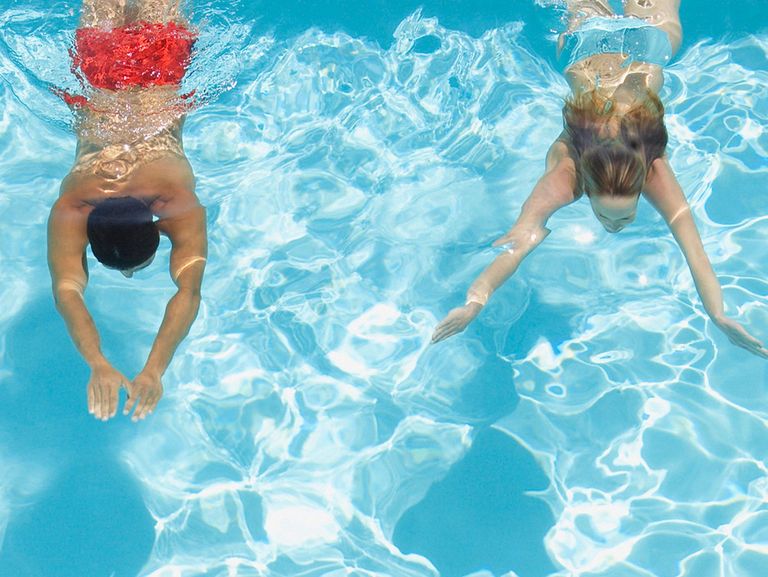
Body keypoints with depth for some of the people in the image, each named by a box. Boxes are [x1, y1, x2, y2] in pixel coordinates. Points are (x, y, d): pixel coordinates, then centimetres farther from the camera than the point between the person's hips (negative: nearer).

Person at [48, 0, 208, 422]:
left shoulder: (181, 207, -46)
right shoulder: (69, 212, -43)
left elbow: (189, 291, -54)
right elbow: (67, 293, -51)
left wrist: (154, 369, -67)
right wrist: (98, 365, -68)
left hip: (159, 89, -1)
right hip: (100, 93, 1)